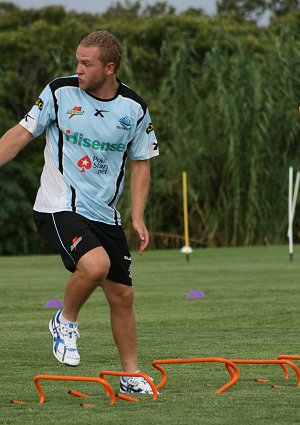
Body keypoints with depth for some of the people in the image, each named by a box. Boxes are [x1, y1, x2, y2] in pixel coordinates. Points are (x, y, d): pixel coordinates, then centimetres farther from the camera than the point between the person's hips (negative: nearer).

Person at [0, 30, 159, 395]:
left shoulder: (134, 108, 1)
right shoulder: (60, 92, -5)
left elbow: (140, 163, 10)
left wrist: (137, 217, 0)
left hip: (105, 215, 4)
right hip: (59, 207, -4)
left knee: (121, 295, 5)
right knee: (96, 264, -30)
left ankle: (131, 377, 20)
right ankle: (65, 321, -2)